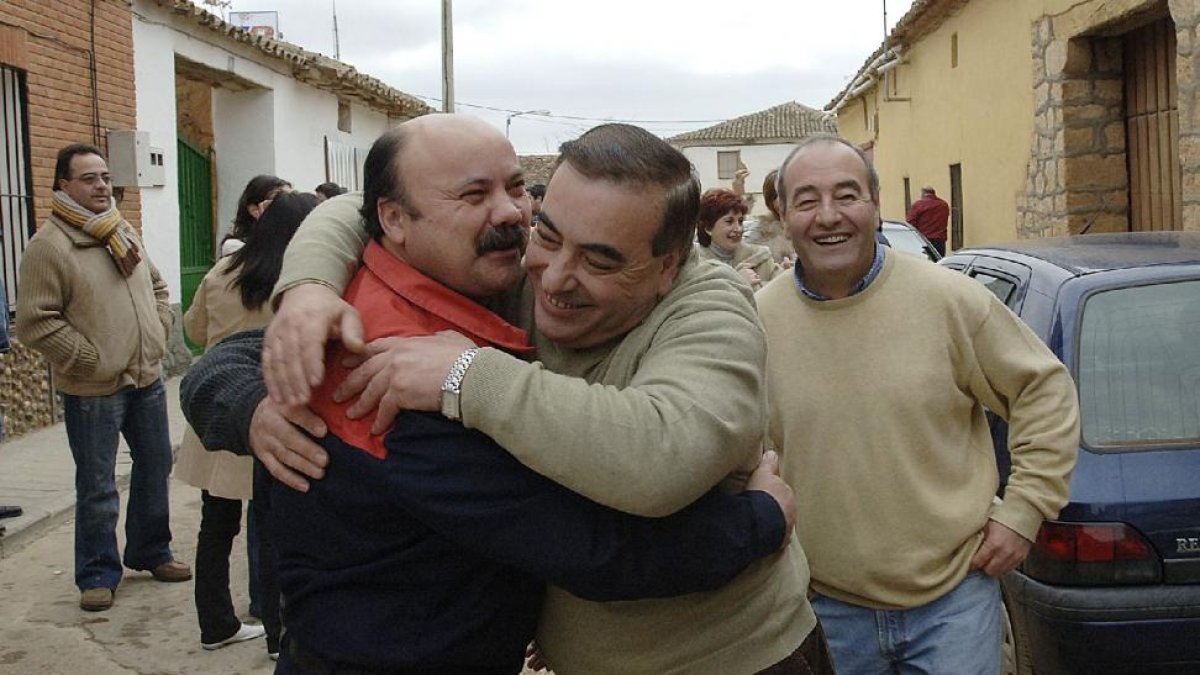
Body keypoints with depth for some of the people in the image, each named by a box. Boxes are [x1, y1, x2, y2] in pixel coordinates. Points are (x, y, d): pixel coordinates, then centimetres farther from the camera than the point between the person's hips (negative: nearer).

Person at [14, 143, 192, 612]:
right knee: (98, 489, 2)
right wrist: (91, 360, -16)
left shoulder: (124, 234, 10)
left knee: (155, 469, 17)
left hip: (147, 379, 7)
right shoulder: (49, 245, -13)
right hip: (93, 390, -7)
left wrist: (159, 334, 8)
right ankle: (98, 574, 18)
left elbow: (157, 288, 22)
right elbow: (34, 323, -16)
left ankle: (150, 551, 35)